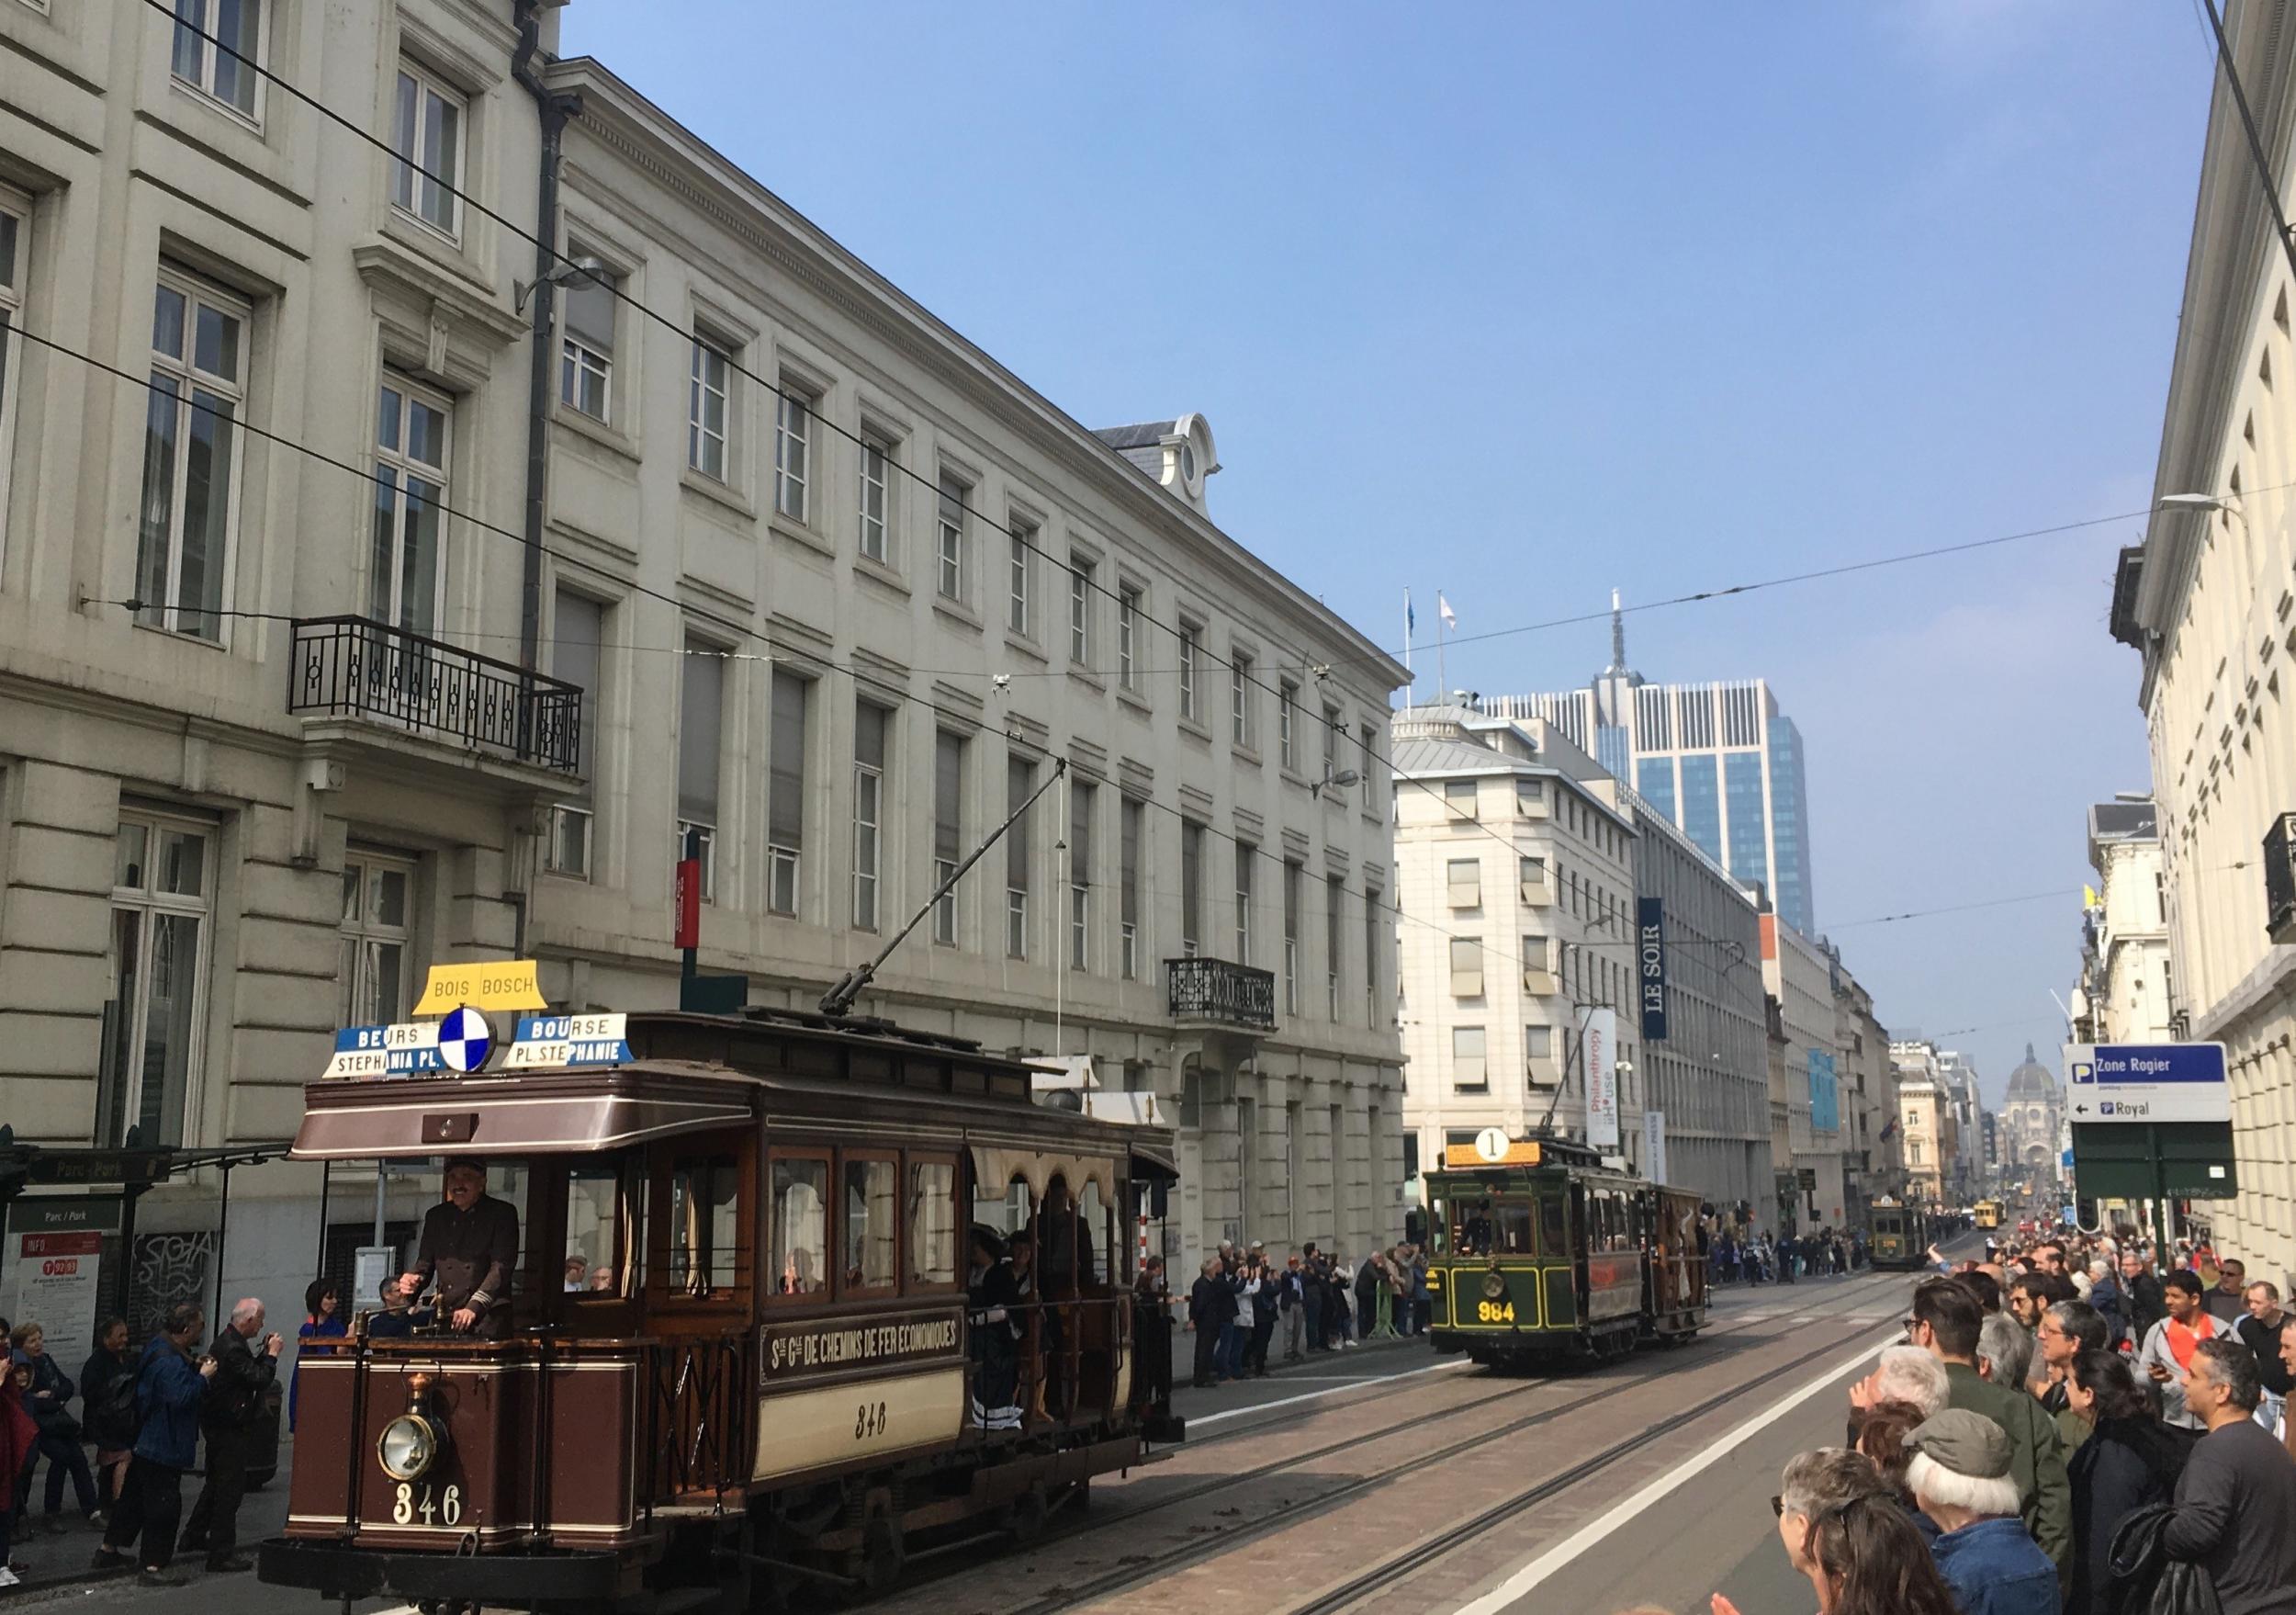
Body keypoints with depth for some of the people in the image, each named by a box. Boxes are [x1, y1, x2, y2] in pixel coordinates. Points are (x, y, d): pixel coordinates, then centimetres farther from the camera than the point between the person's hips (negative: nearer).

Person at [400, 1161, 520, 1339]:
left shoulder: (502, 1213, 1)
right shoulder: (436, 1216, 15)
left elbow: (501, 1266, -8)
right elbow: (424, 1263, 17)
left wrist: (474, 1307, -20)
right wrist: (412, 1280, -6)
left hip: (487, 1318, -4)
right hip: (445, 1321, 4)